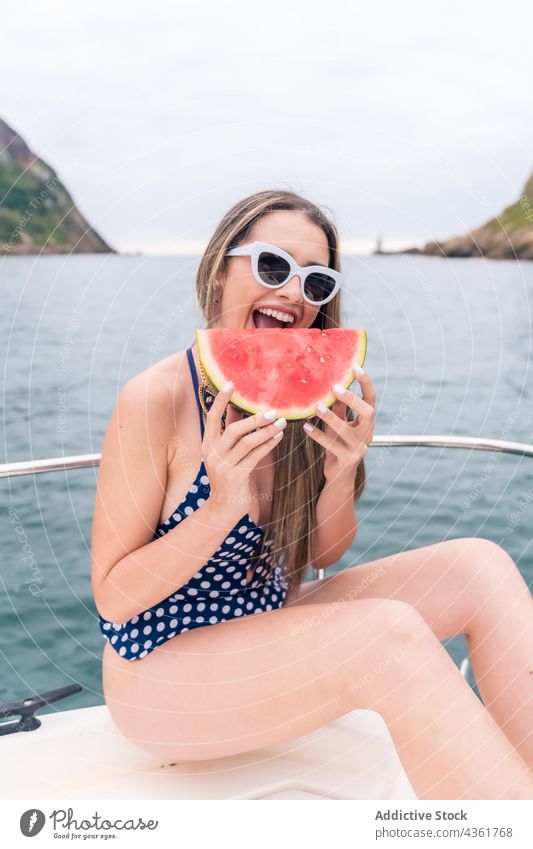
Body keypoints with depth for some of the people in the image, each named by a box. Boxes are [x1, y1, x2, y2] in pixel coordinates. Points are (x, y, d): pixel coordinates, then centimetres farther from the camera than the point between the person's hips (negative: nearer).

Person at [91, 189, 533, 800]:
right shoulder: (155, 399, -20)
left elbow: (322, 554, 3)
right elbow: (112, 597, -15)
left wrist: (342, 475, -17)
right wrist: (222, 506, -30)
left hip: (266, 626, 6)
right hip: (162, 671, -6)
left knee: (480, 566, -10)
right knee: (391, 633, -32)